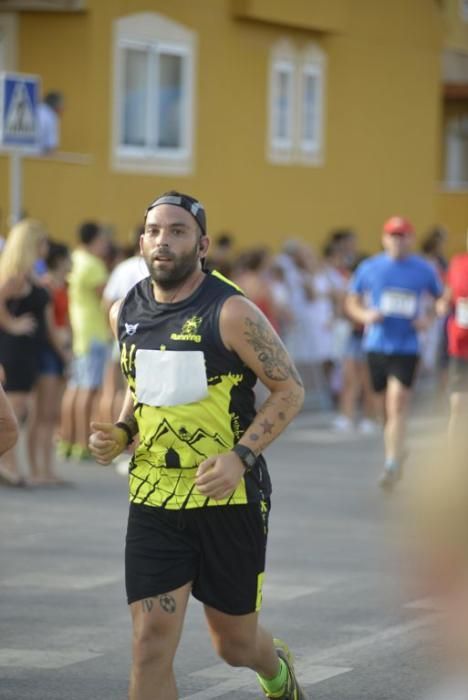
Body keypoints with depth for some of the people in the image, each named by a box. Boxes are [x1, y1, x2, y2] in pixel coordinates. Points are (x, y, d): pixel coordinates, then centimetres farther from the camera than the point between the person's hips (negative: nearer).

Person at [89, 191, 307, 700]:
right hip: (153, 502, 4)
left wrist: (240, 457, -22)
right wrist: (121, 433, 0)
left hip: (229, 499, -3)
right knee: (151, 646, -10)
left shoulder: (231, 313, -14)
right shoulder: (125, 313, 4)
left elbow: (290, 390, -9)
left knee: (235, 644, 12)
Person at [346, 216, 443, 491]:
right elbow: (352, 302, 13)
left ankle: (392, 465, -17)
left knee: (398, 403, -16)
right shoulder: (369, 268, 4)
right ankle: (397, 451, 35)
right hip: (377, 344, 2)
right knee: (385, 407, 10)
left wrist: (429, 319, -3)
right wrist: (365, 315, -8)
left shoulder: (424, 270, 1)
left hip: (406, 347, -2)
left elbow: (443, 299, 15)